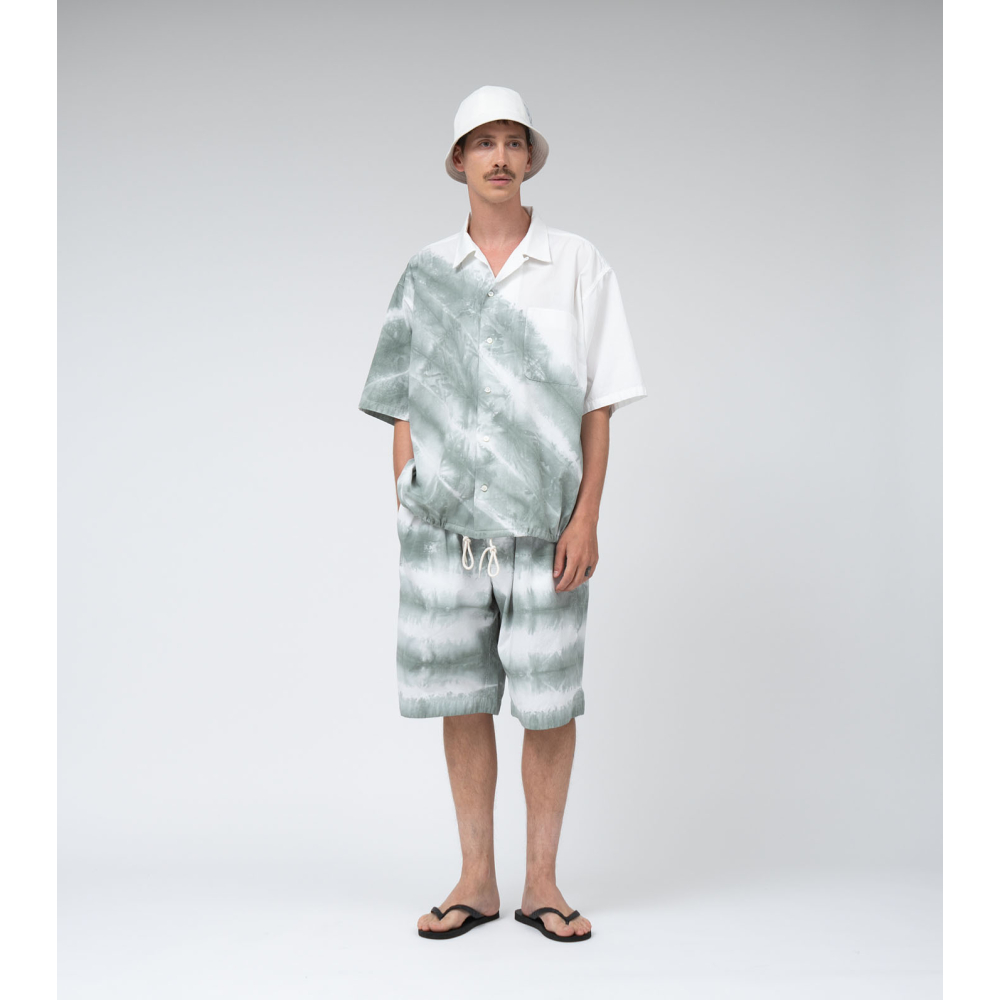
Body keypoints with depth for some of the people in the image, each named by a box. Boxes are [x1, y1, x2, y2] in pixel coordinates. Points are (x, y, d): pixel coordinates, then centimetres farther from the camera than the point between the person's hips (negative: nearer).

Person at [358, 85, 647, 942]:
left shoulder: (578, 265, 4)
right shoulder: (426, 273, 9)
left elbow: (598, 405, 1)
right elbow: (405, 403, 10)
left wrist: (586, 518, -7)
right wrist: (405, 504, 0)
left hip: (541, 519, -1)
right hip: (445, 519, 2)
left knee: (549, 701, 2)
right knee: (461, 699, 7)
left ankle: (541, 882, 17)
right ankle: (476, 880, 20)